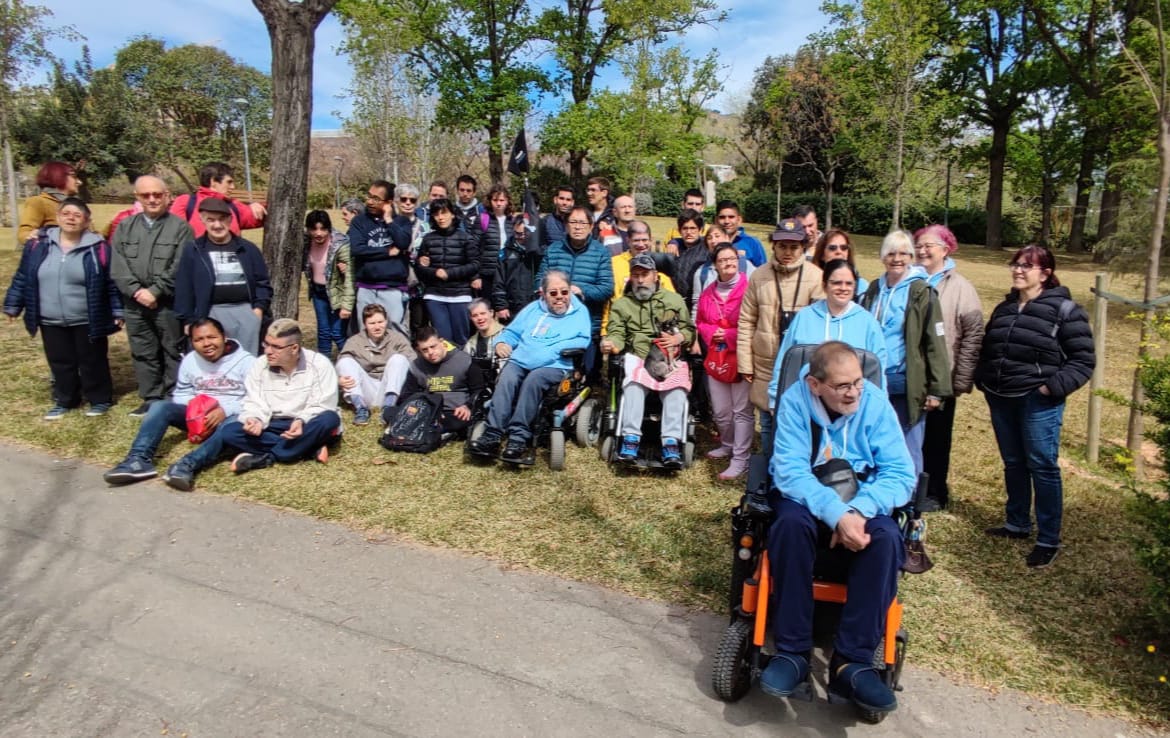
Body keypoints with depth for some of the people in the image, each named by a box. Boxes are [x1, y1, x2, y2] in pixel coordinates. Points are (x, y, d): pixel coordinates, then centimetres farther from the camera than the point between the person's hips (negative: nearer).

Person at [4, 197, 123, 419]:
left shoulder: (97, 247, -7)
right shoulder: (38, 244, 1)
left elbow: (112, 282, -4)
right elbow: (22, 277, 9)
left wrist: (117, 310, -7)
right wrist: (13, 305, 11)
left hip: (88, 321, -3)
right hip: (51, 321, 3)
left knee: (92, 362, 7)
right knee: (60, 362, 14)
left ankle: (100, 399, 22)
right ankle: (65, 400, 29)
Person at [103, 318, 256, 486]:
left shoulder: (246, 361, -7)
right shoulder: (189, 360, 9)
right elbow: (181, 394, 14)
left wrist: (226, 410, -27)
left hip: (231, 416, -5)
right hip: (199, 417, 5)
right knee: (160, 406, -16)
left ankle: (188, 465, -56)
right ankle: (139, 459, -33)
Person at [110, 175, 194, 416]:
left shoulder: (180, 227, -2)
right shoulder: (125, 227, 13)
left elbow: (180, 268, -10)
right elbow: (117, 266, 4)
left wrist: (155, 291, -14)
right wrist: (136, 291, -10)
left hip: (169, 303, -5)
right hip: (135, 303, 5)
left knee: (173, 351, 2)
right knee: (143, 353, 10)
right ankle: (151, 399, 20)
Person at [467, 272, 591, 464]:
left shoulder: (580, 312, 15)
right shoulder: (533, 309, 27)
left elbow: (583, 341, 0)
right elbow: (512, 332, 27)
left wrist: (553, 350, -12)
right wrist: (501, 343, 4)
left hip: (555, 366, -3)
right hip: (520, 362, 3)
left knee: (534, 379, -36)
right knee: (507, 377, -31)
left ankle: (519, 439, -37)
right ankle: (492, 436, -37)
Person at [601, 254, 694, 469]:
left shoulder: (674, 300, 21)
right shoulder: (621, 305, 20)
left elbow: (689, 330, 18)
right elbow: (617, 334, 8)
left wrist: (678, 338, -4)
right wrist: (611, 344, -16)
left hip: (671, 358, 0)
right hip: (638, 357, 0)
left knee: (676, 387, -31)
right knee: (634, 382, -34)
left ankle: (671, 443, -33)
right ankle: (631, 439, -33)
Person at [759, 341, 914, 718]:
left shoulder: (876, 403, -10)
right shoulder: (795, 400, -15)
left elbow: (900, 473, -14)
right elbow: (789, 471, -22)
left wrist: (859, 510, -31)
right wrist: (836, 513, -36)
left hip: (862, 499, 2)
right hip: (807, 496, -1)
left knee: (886, 537, -31)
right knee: (791, 523, -35)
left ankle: (852, 661, -24)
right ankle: (792, 652, -23)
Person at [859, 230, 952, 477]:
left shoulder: (921, 293, -4)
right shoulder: (873, 290, 11)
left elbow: (935, 343, -8)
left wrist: (938, 389, -12)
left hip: (907, 388, -5)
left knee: (908, 455, 3)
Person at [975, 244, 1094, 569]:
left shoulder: (1064, 309, -7)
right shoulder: (1004, 308, 13)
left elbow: (1083, 359, -8)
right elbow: (987, 350, 20)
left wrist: (1054, 387, -17)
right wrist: (984, 381, 6)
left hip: (1038, 402, -6)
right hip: (1001, 400, 6)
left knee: (1042, 467, -3)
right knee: (1013, 464, 15)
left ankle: (1049, 540, 7)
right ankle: (1017, 524, 29)